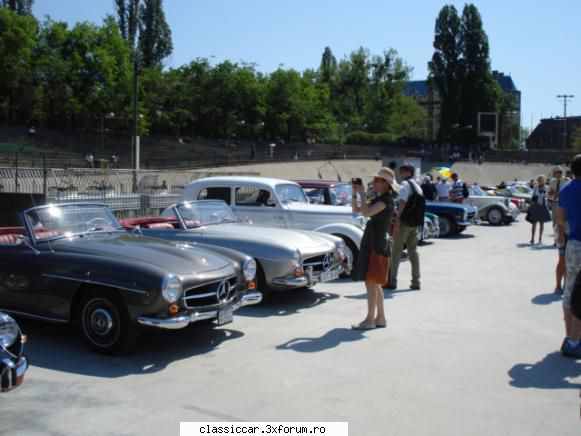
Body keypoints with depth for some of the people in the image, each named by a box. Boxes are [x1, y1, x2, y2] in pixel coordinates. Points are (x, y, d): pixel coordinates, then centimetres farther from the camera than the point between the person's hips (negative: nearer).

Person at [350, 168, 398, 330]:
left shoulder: (387, 200, -13)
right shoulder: (377, 198, 15)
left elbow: (366, 212, -25)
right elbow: (356, 209, 16)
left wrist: (362, 193, -15)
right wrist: (354, 193, 4)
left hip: (377, 244, -10)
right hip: (371, 243, 10)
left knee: (370, 282, -7)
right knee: (374, 283, 13)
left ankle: (370, 320, -2)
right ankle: (380, 318, 20)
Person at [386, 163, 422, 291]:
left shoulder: (405, 184, -9)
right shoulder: (418, 187, 16)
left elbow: (403, 201, -22)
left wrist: (397, 219, -25)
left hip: (404, 222, -7)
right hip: (414, 223, 7)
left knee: (396, 251, -2)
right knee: (413, 251, 10)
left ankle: (392, 281, -1)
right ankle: (416, 282, 11)